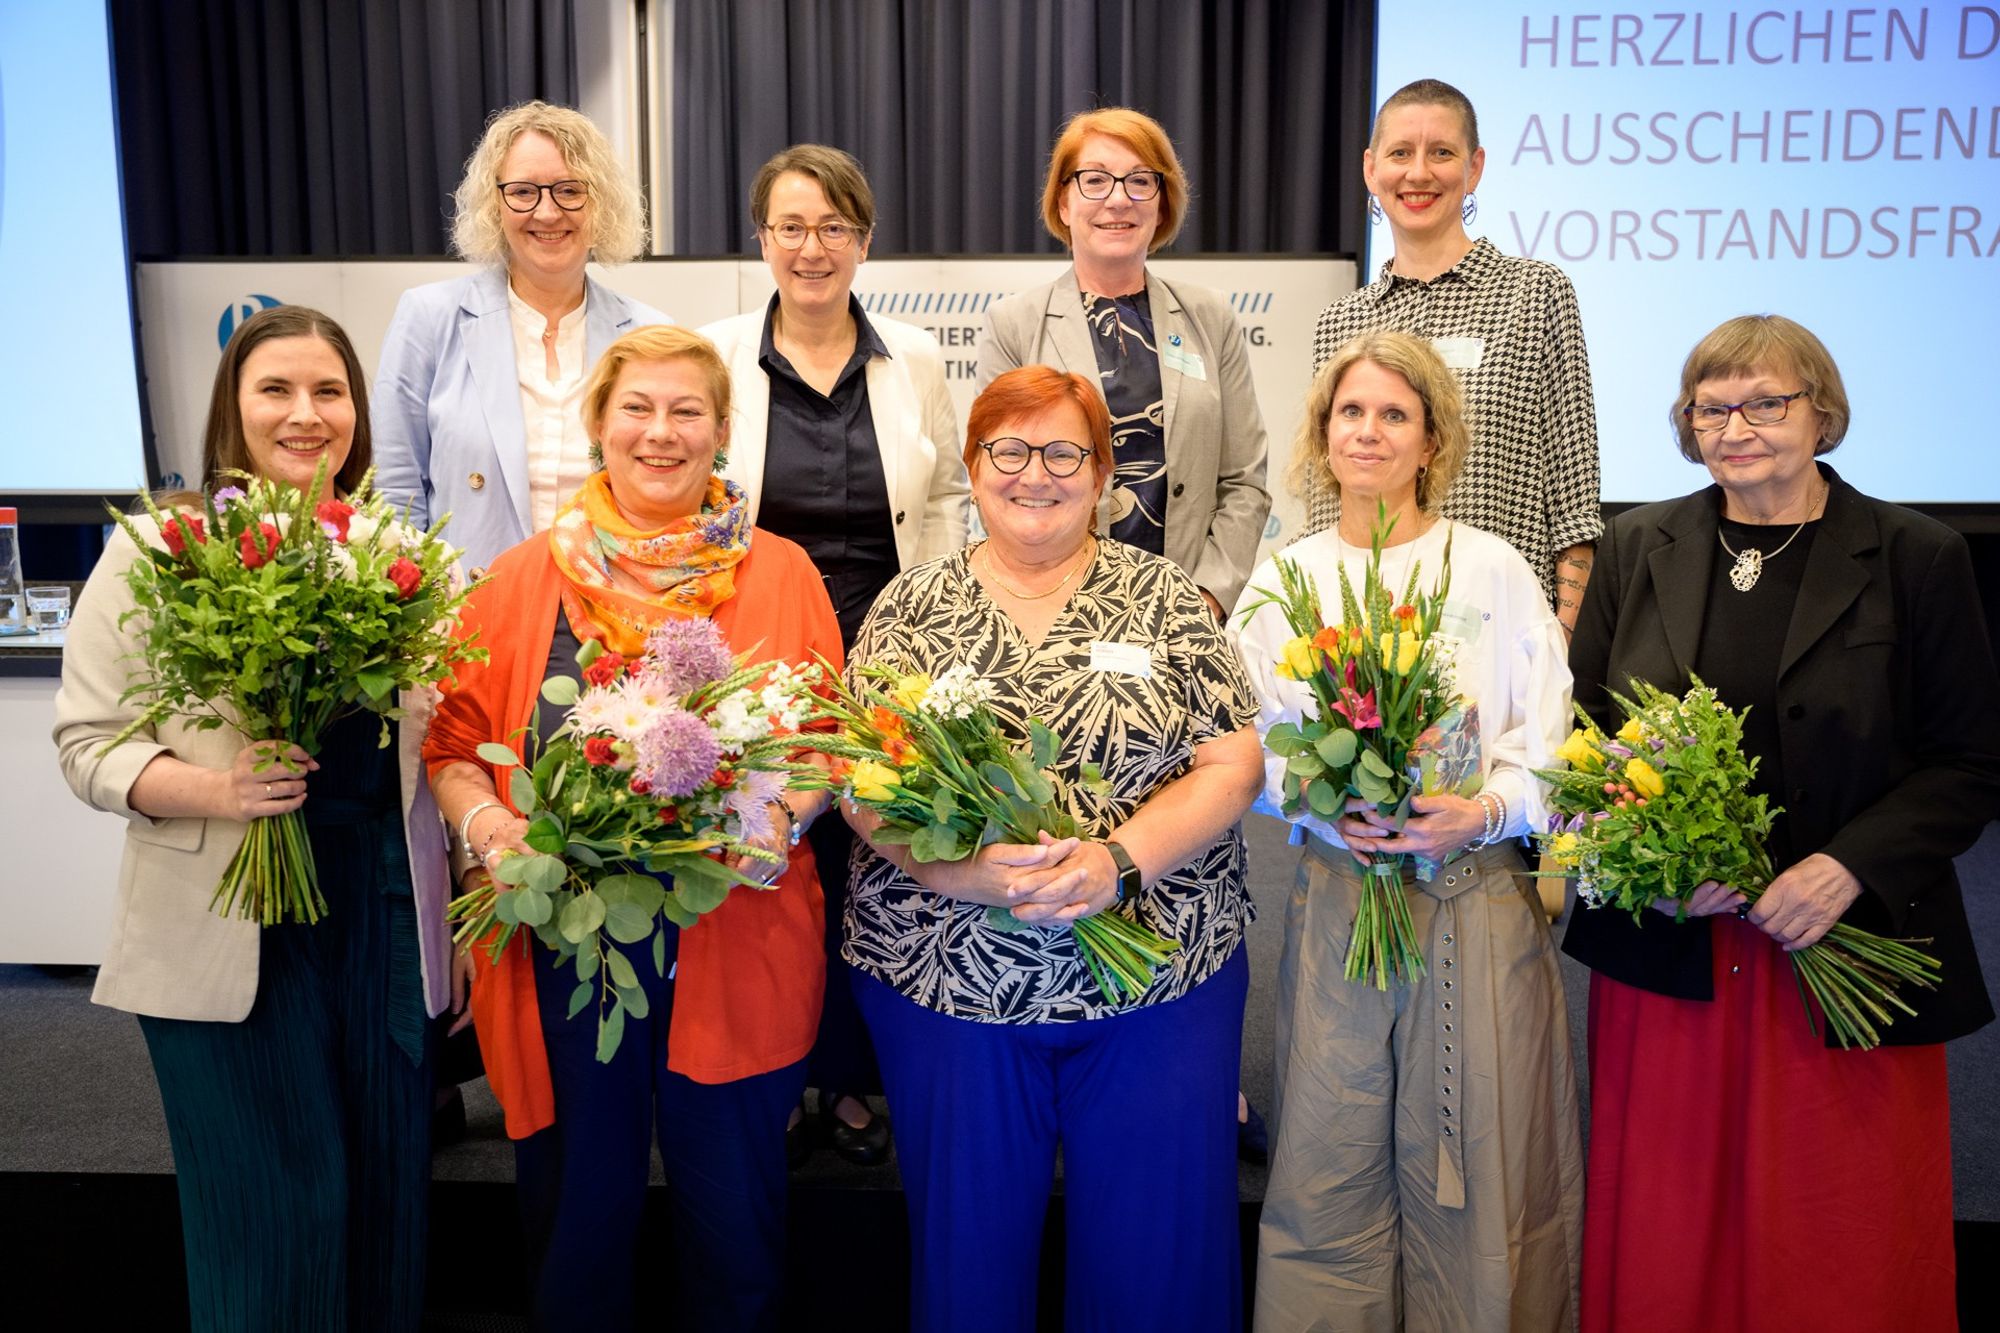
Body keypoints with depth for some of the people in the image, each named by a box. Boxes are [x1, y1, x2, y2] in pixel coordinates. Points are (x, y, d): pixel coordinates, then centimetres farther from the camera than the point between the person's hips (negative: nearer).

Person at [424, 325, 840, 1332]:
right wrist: (490, 827, -11)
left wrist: (780, 819, -14)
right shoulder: (525, 577, 5)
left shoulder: (780, 574, 3)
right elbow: (453, 745, 7)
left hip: (734, 951, 0)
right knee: (577, 1212, 17)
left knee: (733, 1221, 14)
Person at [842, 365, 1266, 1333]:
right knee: (969, 1236, 15)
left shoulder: (1164, 598, 3)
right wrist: (969, 872, -21)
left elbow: (1230, 764, -3)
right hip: (948, 981, 1)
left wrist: (1119, 861, -19)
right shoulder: (911, 607, 3)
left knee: (1159, 1237, 11)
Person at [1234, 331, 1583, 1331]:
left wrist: (1483, 813, -18)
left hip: (1479, 899, -1)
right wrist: (1328, 810, -13)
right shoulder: (1282, 582, 9)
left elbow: (1550, 748, 0)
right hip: (1334, 900, 2)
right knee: (1331, 1163, 8)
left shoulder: (1493, 569, 3)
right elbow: (1257, 751, 5)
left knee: (1476, 1167, 5)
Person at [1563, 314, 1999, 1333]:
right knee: (1664, 1232, 11)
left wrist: (1847, 868, -16)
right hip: (1663, 957, 2)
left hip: (1844, 945, -1)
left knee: (1842, 1244, 10)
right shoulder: (1638, 547, 6)